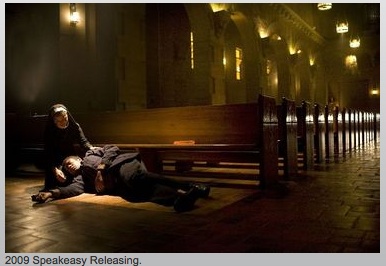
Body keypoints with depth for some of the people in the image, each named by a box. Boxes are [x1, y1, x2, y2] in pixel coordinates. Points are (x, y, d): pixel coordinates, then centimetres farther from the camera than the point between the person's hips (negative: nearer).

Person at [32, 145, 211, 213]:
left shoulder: (90, 154, 27)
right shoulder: (81, 178, 33)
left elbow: (112, 149, 12)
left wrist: (101, 168, -1)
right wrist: (52, 193, -4)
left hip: (123, 165, -3)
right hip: (119, 185, 3)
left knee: (134, 178, -37)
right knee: (140, 191, -30)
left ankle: (190, 187, -43)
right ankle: (180, 196, -48)